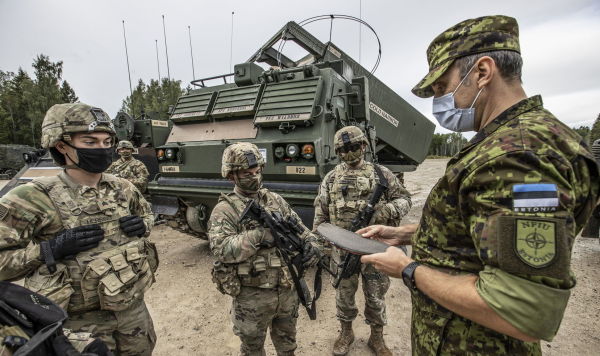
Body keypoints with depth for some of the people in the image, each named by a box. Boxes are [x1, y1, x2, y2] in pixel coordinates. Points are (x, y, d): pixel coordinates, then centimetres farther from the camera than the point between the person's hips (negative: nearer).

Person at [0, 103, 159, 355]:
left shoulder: (122, 189, -3)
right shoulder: (34, 198, -16)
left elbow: (146, 212, 14)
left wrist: (142, 225, -6)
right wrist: (52, 249, -26)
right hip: (81, 322, -4)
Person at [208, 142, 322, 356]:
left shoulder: (275, 200, 4)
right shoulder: (225, 209, -12)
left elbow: (299, 227, 7)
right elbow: (221, 249, -25)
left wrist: (311, 243, -13)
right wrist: (259, 235, -32)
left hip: (287, 290, 4)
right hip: (252, 296, -4)